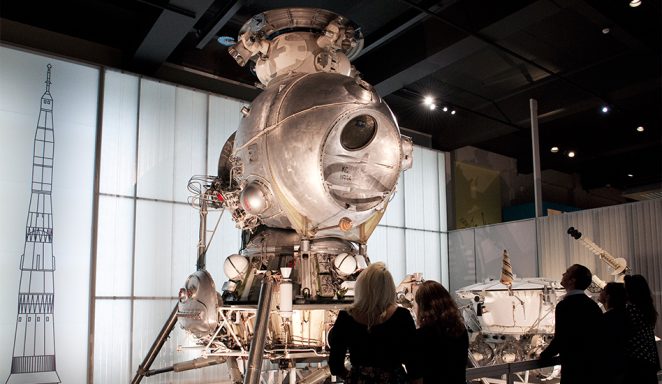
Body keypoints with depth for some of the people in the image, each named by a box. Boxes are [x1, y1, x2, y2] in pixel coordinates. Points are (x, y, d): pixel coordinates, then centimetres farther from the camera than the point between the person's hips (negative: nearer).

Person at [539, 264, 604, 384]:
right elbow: (598, 336, 13)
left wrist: (543, 355, -2)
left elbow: (559, 339, -19)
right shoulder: (593, 304, 8)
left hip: (574, 370, -8)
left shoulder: (565, 305, -17)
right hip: (594, 367, 8)